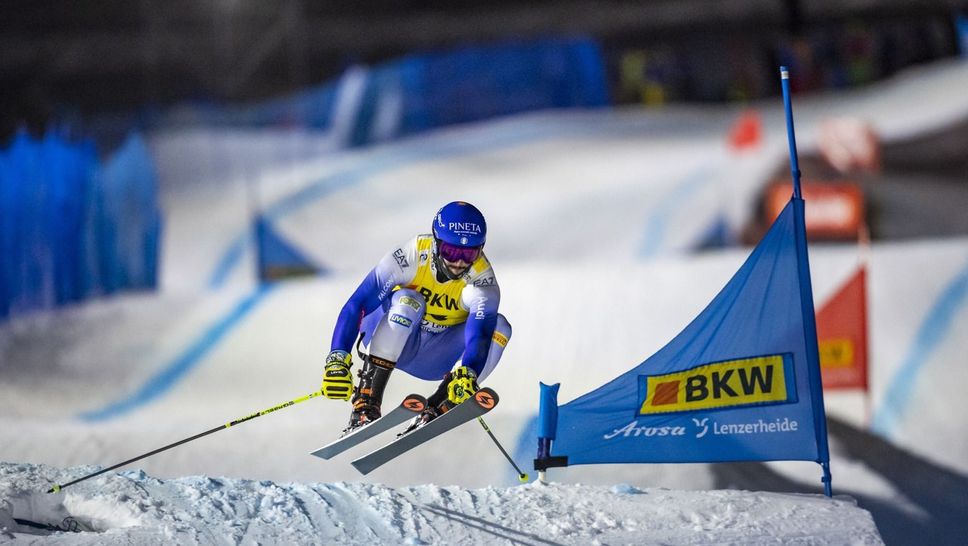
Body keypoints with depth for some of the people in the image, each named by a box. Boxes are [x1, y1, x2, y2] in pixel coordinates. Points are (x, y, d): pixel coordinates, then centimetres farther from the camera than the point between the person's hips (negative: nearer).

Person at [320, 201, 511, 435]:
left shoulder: (482, 278, -23)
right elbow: (356, 306, -29)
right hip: (394, 343, -2)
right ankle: (365, 405, -33)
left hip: (435, 358, 2)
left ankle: (436, 409, -23)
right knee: (408, 300, -33)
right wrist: (337, 360, -41)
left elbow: (480, 330, -38)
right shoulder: (412, 255, -26)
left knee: (499, 327, -22)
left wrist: (467, 374, -59)